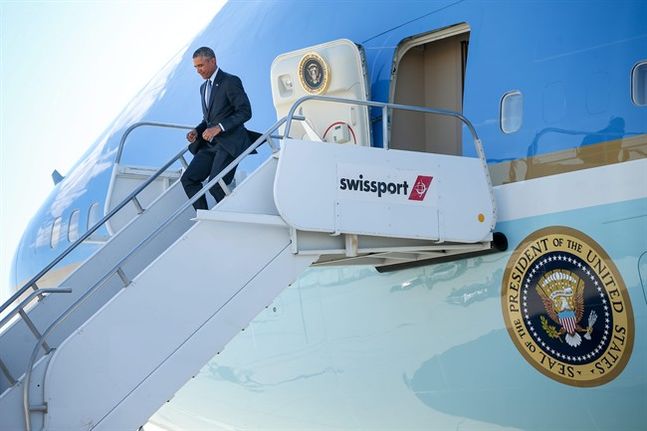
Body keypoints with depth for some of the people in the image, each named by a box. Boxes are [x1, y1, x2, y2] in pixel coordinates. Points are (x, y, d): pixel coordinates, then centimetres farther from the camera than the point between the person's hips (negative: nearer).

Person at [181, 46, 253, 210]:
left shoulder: (230, 81, -6)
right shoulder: (204, 87, 21)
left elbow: (245, 112, -13)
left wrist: (219, 127, -20)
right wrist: (197, 131, 7)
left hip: (229, 143, -8)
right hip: (210, 144, 8)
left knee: (215, 185, -21)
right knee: (188, 179, -6)